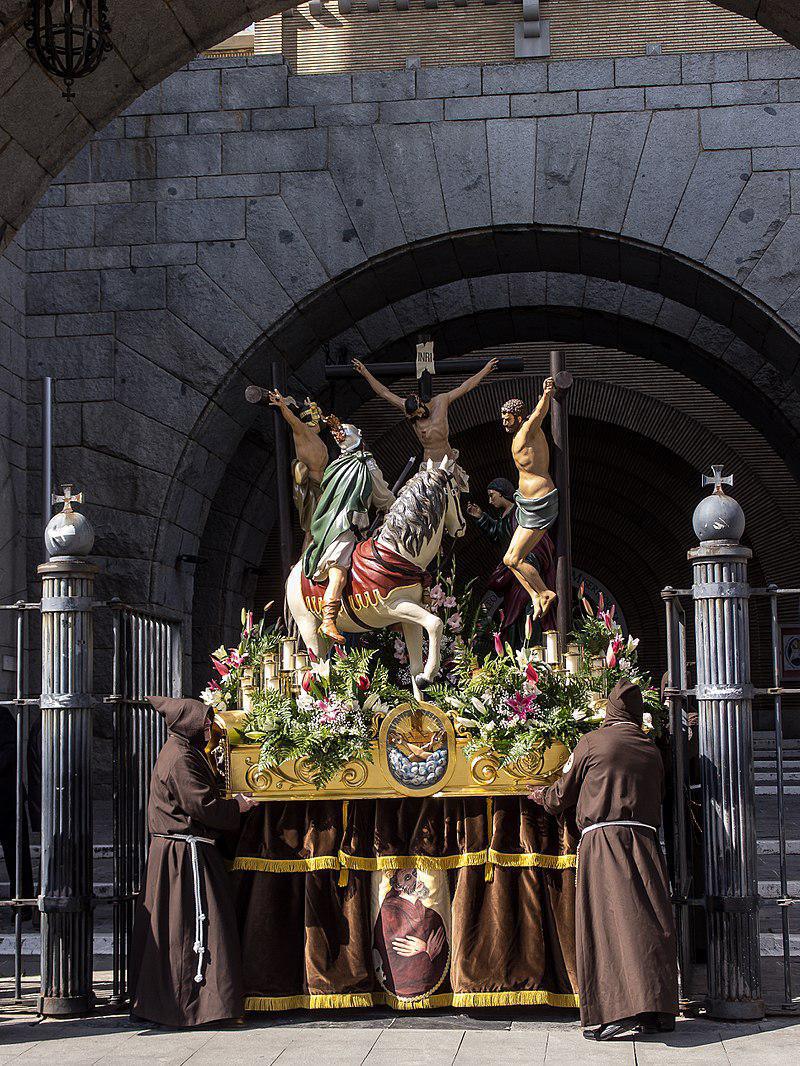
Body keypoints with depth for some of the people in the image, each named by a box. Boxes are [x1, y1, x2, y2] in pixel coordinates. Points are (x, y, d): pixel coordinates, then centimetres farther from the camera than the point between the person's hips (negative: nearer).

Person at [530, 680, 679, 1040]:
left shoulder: (591, 743, 4)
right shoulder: (651, 751, 14)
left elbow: (563, 795, 12)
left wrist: (543, 796, 34)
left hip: (602, 838, -4)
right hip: (645, 839, 4)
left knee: (610, 923, -8)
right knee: (653, 924, 4)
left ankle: (622, 1011, -17)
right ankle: (660, 1010, 4)